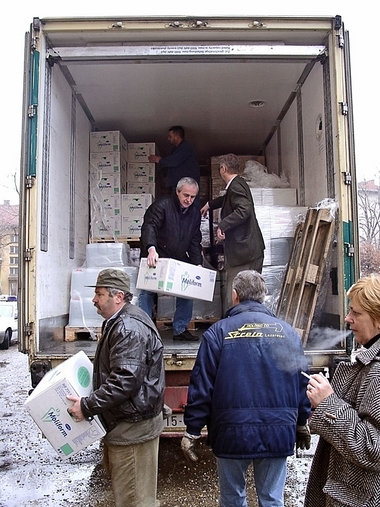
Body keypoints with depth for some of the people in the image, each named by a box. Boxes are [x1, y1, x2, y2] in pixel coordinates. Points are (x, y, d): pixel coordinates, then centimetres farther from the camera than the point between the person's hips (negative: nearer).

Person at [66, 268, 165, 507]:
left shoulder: (129, 328, -24)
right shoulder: (120, 322, 11)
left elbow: (123, 382, -30)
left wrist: (87, 406, -22)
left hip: (133, 427, -11)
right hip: (123, 422, 11)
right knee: (124, 487, 24)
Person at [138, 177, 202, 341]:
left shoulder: (195, 212, 6)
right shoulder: (161, 205, -14)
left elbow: (195, 241, 9)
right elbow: (149, 227, -29)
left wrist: (197, 264, -3)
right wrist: (151, 249, -48)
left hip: (179, 260, 5)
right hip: (155, 258, -5)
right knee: (148, 292, -10)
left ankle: (180, 329, 15)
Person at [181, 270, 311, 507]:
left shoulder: (218, 332, -8)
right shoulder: (288, 332, 1)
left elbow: (201, 387, -9)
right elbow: (302, 384, 5)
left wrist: (192, 431, 0)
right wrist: (302, 425, 19)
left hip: (232, 433, -2)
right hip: (278, 434, 2)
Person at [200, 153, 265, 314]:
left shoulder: (236, 186, -14)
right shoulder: (239, 184, 17)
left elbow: (244, 209, -30)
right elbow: (228, 198, 39)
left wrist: (222, 225, -27)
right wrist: (209, 204, 50)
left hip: (244, 251, -11)